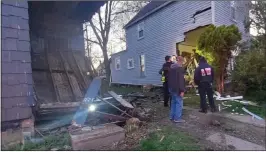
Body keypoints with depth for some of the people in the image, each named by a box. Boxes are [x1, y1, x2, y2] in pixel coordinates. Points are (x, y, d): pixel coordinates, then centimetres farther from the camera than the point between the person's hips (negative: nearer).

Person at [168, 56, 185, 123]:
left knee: (173, 102, 17)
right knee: (179, 103, -1)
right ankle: (177, 118, 3)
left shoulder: (171, 67, 12)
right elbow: (181, 80, -21)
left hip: (172, 88, 9)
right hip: (177, 89, -9)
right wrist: (182, 90, -20)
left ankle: (172, 116, 23)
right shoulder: (180, 68, -15)